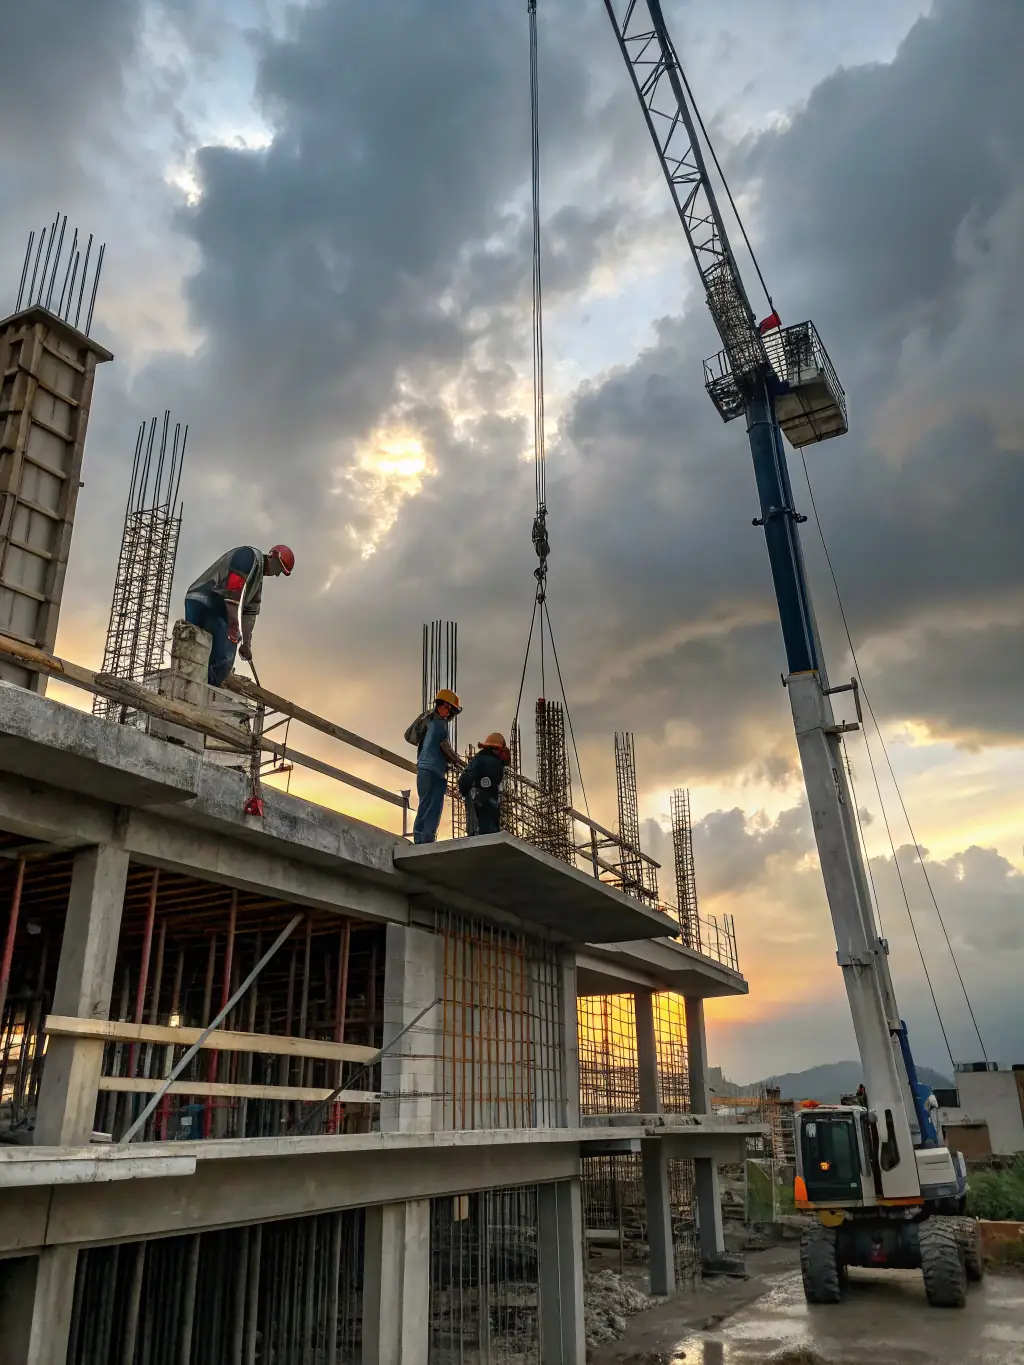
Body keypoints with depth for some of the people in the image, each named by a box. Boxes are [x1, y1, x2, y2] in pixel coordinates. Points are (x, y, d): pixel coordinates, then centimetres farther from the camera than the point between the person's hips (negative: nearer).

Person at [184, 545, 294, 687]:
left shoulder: (258, 579, 28)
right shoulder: (252, 556, -3)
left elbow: (249, 611, 30)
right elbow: (234, 590, -17)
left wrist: (246, 644, 30)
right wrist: (234, 624, -21)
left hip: (216, 610, 10)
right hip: (204, 604, -10)